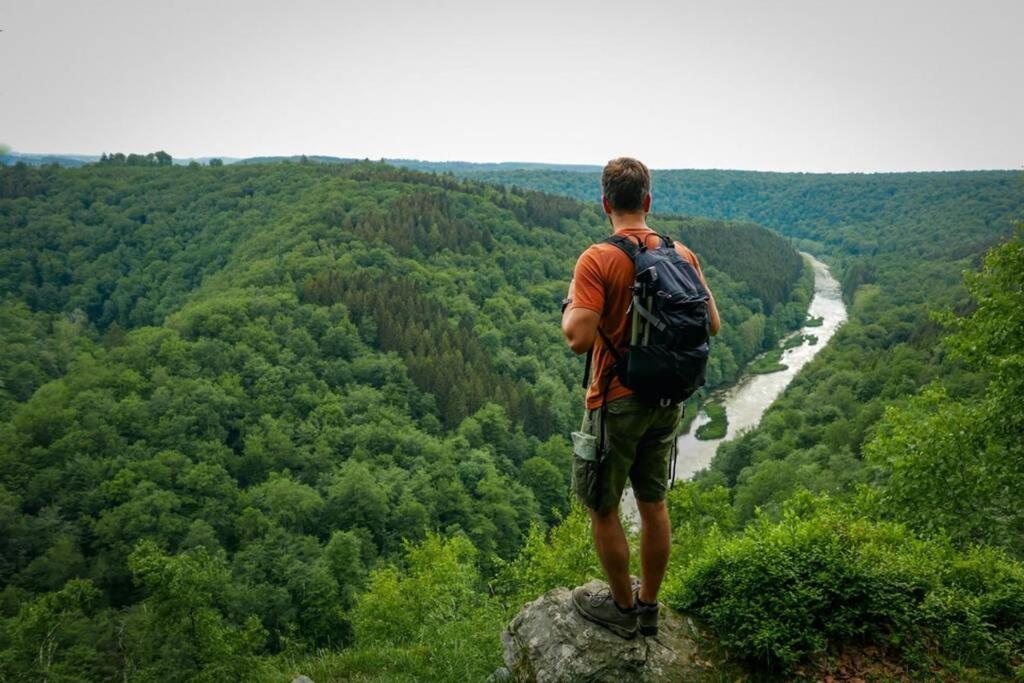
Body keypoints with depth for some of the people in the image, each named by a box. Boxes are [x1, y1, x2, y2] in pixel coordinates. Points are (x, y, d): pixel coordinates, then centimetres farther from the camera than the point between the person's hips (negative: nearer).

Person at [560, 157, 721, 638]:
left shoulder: (598, 260, -18)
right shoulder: (683, 255, -1)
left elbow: (579, 338, -26)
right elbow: (713, 325, 4)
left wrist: (570, 303, -5)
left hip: (617, 403, -6)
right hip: (668, 400, 6)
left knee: (601, 507, 12)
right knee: (653, 503, 19)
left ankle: (623, 608, 26)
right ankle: (649, 605, 34)